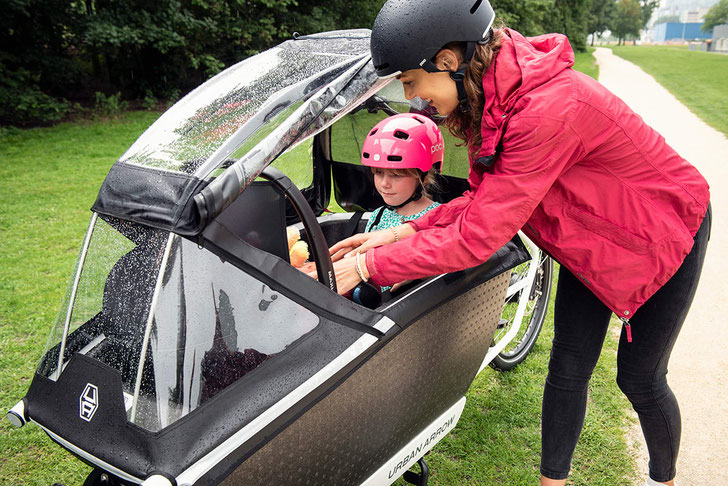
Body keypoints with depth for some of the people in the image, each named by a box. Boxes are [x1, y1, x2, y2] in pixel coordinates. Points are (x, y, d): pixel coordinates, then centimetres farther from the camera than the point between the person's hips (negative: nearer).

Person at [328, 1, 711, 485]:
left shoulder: (549, 109, -40)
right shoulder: (495, 95, -13)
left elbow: (478, 237, -38)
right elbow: (487, 199, -5)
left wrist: (368, 267, -31)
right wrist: (403, 232, -15)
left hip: (667, 233, -6)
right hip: (591, 239, 7)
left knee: (639, 380, 9)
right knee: (567, 371, 9)